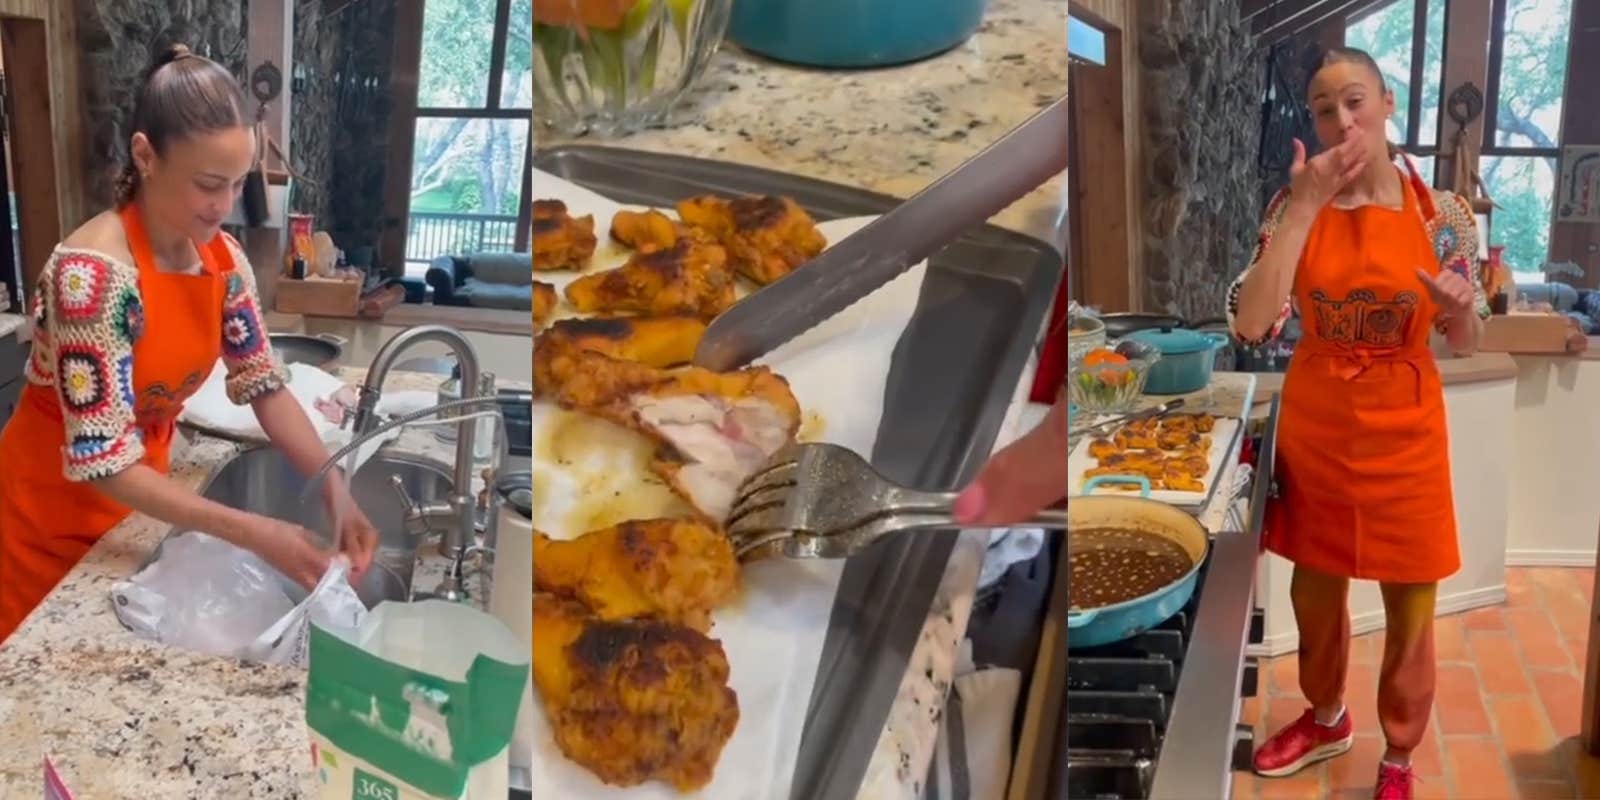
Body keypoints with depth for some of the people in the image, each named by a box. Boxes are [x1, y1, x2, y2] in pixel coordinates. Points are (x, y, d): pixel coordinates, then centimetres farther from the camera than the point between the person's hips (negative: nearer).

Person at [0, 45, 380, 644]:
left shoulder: (222, 258, -9)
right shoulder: (93, 273, -30)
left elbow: (264, 384, -4)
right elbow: (102, 462, -31)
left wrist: (336, 493, -19)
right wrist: (253, 534, -36)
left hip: (139, 502, 6)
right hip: (54, 521, -6)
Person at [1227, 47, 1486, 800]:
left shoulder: (1442, 213, -7)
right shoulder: (1294, 206, -6)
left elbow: (1465, 342, 2)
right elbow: (1250, 323, -20)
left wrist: (1461, 308, -22)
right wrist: (1304, 206, -22)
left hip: (1404, 434, -1)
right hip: (1314, 426, 2)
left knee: (1410, 609, 10)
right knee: (1314, 592, 19)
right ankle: (1326, 718, 44)